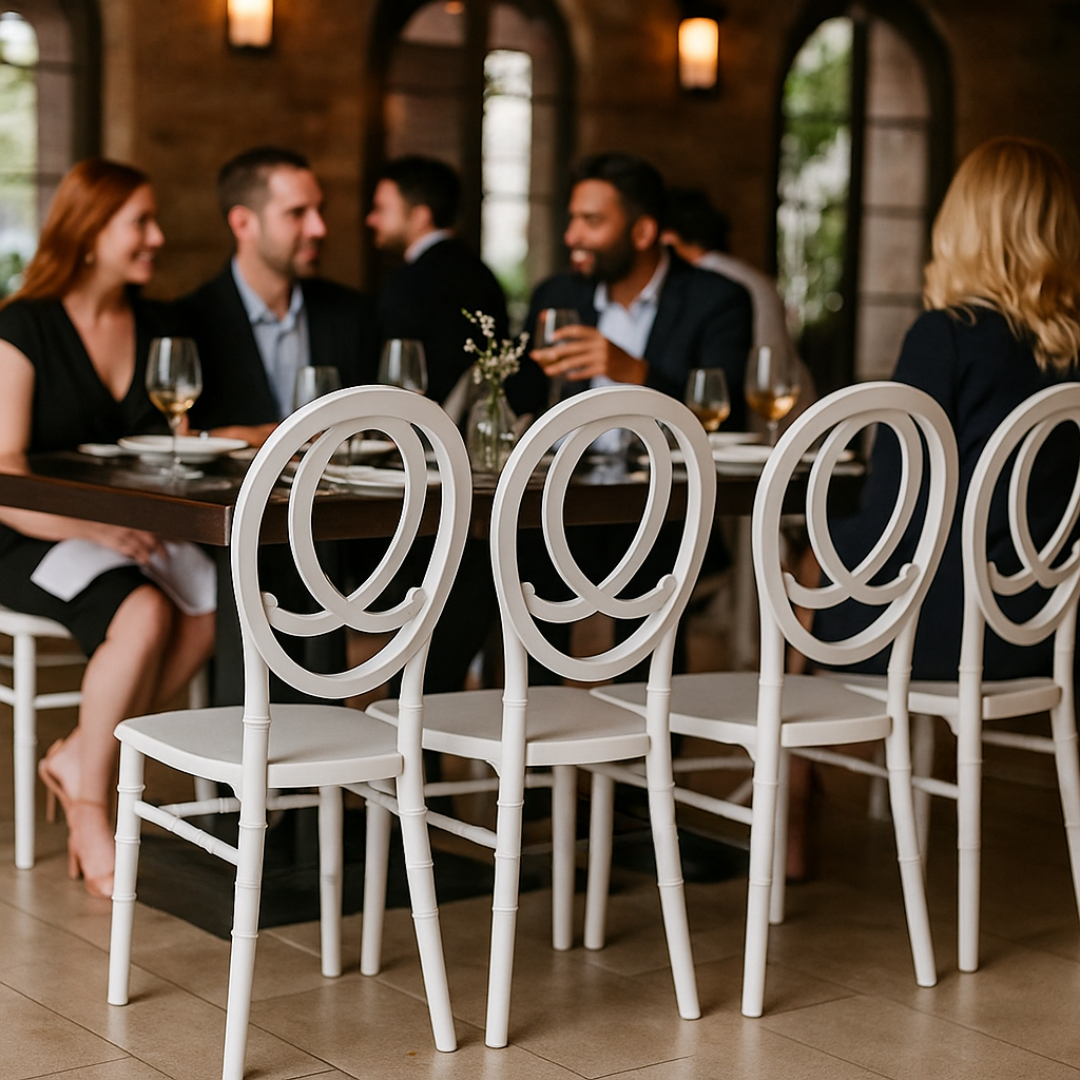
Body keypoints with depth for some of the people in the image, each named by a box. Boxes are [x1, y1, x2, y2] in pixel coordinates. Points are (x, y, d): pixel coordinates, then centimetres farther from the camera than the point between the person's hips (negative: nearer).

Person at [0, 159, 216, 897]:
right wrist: (94, 528, -29)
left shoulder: (155, 328, 12)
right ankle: (90, 808, -15)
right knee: (144, 615, -34)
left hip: (132, 531, 6)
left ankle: (81, 759, -9)